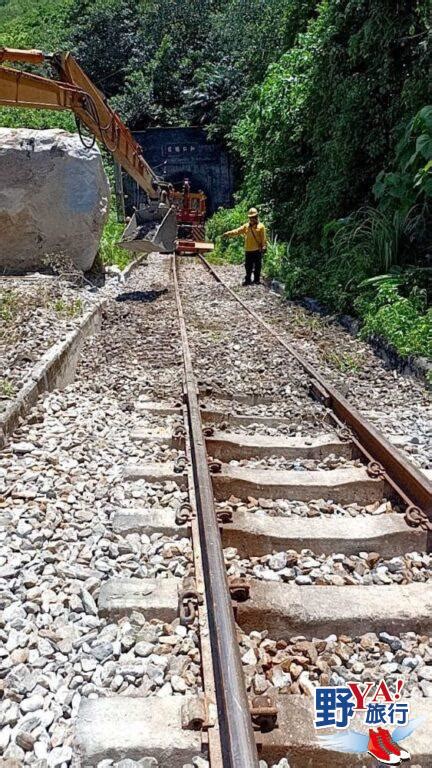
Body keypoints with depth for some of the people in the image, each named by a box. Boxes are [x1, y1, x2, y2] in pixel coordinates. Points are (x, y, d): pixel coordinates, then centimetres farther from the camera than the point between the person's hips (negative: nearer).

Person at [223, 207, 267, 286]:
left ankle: (256, 280, 14)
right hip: (248, 250, 4)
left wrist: (264, 246, -11)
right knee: (248, 266, 9)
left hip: (257, 250, -4)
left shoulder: (261, 226, -3)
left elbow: (264, 238, -5)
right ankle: (247, 280, 18)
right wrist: (228, 233, -11)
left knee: (257, 266, 4)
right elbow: (237, 231, 1)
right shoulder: (246, 226, 9)